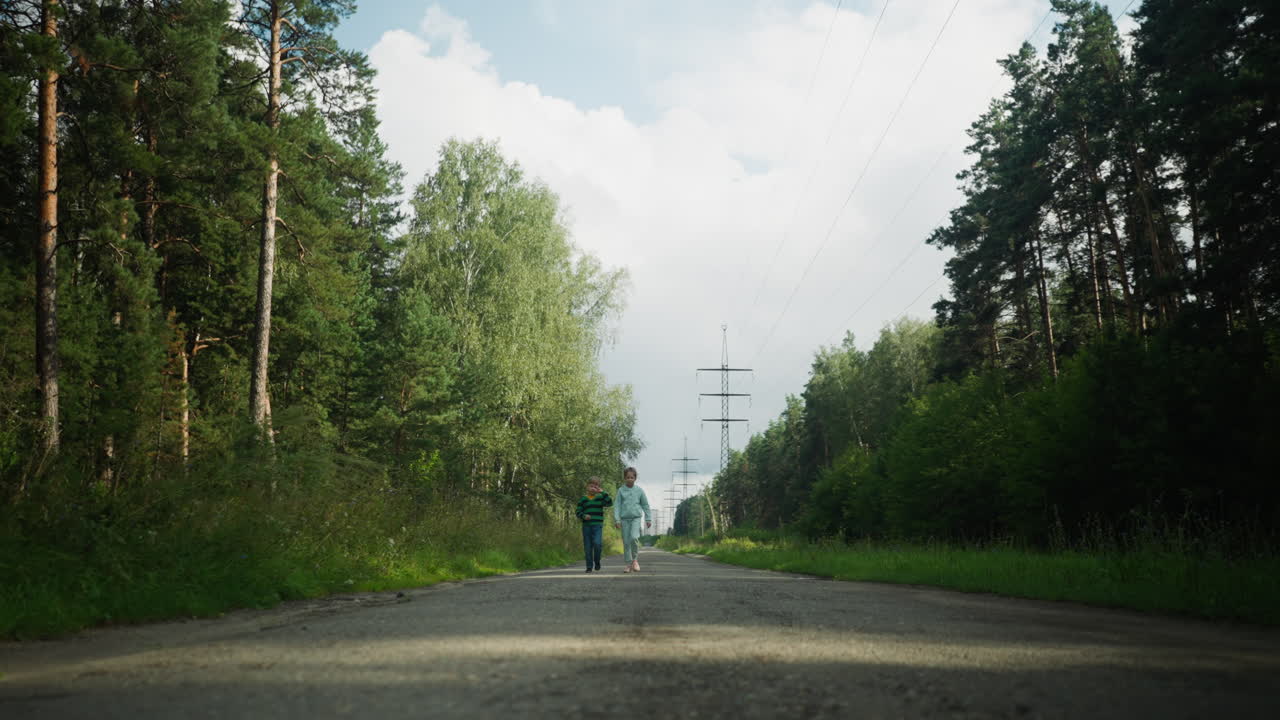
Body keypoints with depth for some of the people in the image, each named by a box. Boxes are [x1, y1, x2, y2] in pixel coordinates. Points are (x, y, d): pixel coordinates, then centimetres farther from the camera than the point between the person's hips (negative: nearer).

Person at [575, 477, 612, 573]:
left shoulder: (600, 498, 7)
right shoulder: (583, 499, 7)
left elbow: (609, 502, -10)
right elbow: (578, 512, 7)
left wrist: (602, 492, -12)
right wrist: (583, 516, -13)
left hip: (598, 525, -1)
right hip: (586, 526, 1)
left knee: (597, 543, -20)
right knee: (588, 547, 3)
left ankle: (597, 561, 4)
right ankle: (589, 566, 14)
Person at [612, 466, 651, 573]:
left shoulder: (639, 491, 4)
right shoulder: (621, 490, 4)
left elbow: (645, 505, 11)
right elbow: (617, 505, 3)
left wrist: (648, 519, 10)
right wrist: (616, 519, -4)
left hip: (636, 518, -1)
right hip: (624, 519, 1)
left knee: (634, 537, -22)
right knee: (626, 542, 2)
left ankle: (635, 559, -4)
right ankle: (629, 564, 11)